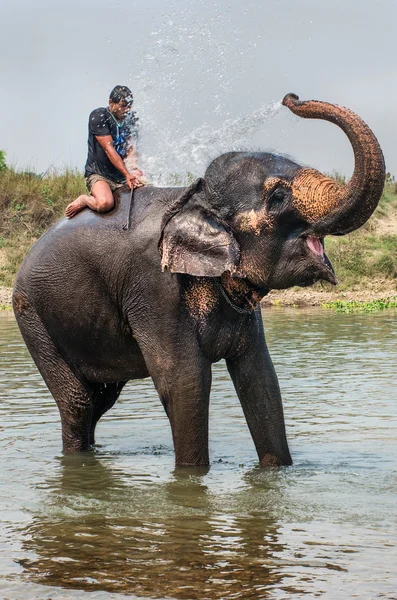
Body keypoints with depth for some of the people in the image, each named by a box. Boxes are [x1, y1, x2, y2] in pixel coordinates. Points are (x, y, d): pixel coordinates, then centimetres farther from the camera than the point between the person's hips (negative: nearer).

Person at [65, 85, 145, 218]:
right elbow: (108, 149, -18)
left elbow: (131, 147, 0)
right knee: (105, 204, -36)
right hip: (98, 174, -7)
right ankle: (84, 200, 1)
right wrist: (127, 174, -24)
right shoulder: (98, 116, -11)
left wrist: (133, 170, -21)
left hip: (121, 176, 7)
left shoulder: (131, 118, 7)